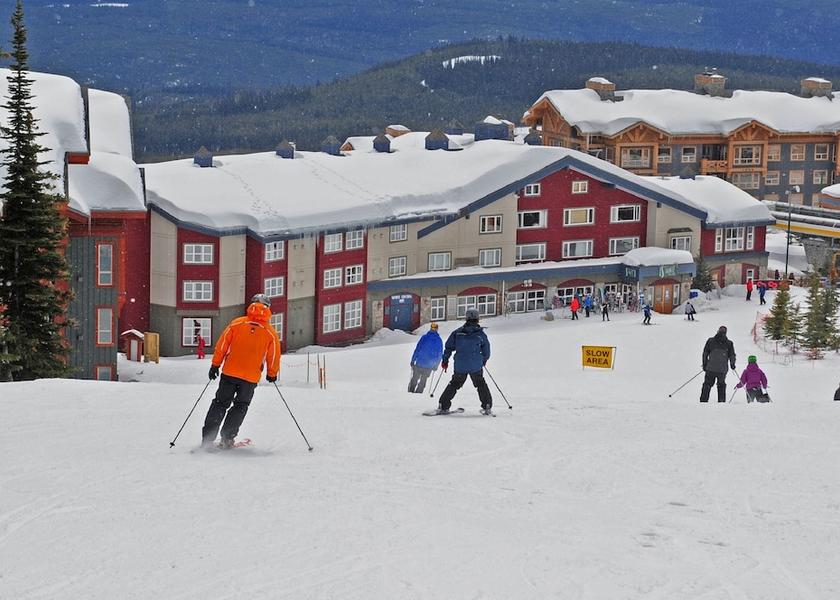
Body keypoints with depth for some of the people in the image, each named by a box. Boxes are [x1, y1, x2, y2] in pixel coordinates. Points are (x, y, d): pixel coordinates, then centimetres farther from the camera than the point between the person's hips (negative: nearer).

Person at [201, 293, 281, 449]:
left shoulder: (236, 323, -1)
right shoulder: (270, 333, -3)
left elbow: (222, 345, -1)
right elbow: (273, 357, 4)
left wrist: (216, 365, 8)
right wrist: (272, 374, 20)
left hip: (229, 372, 1)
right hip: (251, 378, -1)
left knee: (220, 404, 11)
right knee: (240, 407, 15)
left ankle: (207, 439, 5)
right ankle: (227, 438, 5)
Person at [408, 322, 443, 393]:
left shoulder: (424, 337, -6)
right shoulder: (439, 340, 1)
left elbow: (417, 349, -6)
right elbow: (440, 354, 6)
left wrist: (413, 360, -1)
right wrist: (436, 365, 14)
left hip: (419, 363, -1)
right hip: (429, 365, 1)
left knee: (414, 379, 11)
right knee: (423, 381, 12)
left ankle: (410, 391, 7)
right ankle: (418, 392, 8)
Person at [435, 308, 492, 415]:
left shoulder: (457, 332, -1)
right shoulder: (481, 334, -3)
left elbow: (449, 347, 2)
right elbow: (486, 351, 7)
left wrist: (445, 360, 15)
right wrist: (483, 361, 26)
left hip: (460, 367, 1)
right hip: (476, 367, -1)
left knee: (453, 384, 15)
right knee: (481, 385, 17)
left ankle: (443, 406, 11)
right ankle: (487, 407, 10)